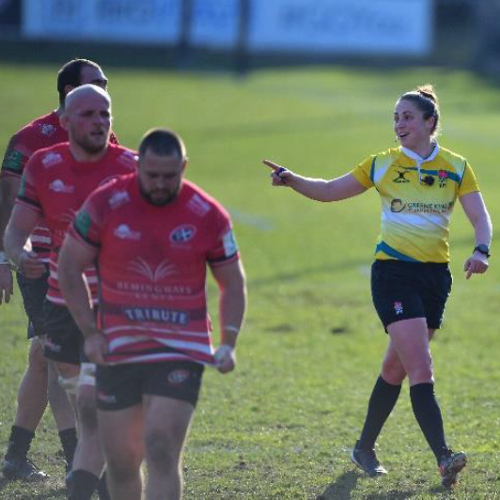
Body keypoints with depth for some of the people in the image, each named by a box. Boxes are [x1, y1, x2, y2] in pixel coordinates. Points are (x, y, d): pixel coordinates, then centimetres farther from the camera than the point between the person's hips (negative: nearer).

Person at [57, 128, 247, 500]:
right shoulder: (105, 205, -4)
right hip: (117, 352, 2)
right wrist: (90, 332, -3)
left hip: (181, 352, -2)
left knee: (161, 451, -16)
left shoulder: (209, 217, -4)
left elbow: (233, 283, 8)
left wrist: (228, 344, -3)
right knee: (120, 462, 7)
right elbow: (69, 267, 5)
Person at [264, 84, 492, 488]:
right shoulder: (383, 164, 1)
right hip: (393, 273, -3)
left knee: (397, 368, 11)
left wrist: (481, 250, -21)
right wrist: (293, 180, -9)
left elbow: (480, 217, -2)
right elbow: (331, 191, 7)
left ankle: (365, 448, 28)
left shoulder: (456, 167, 4)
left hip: (436, 275, 3)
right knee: (421, 367, -16)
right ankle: (443, 458, -24)